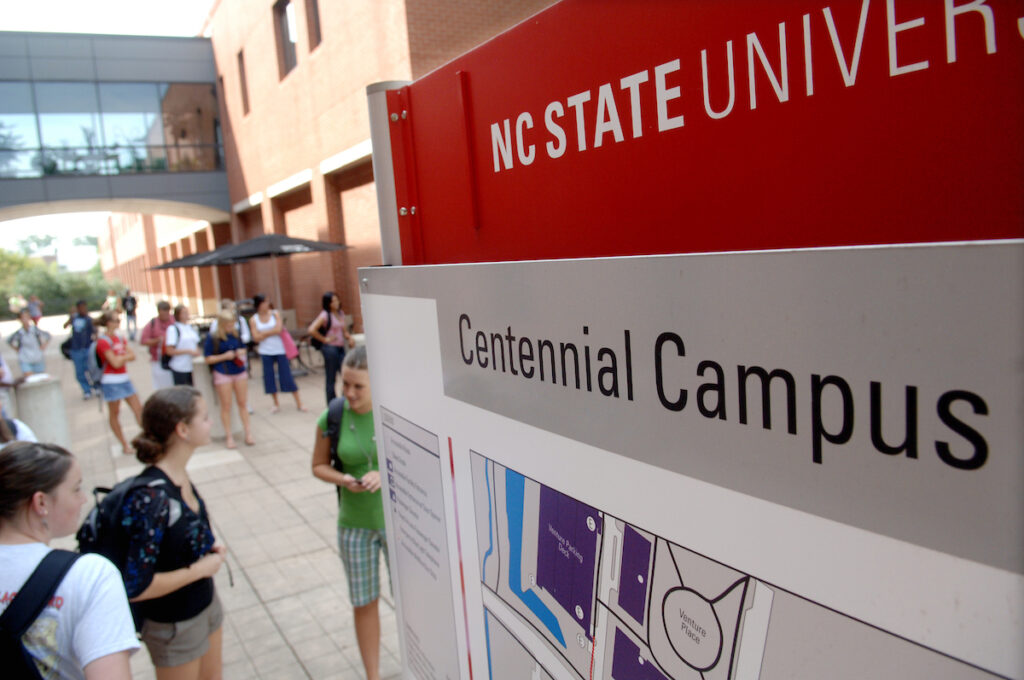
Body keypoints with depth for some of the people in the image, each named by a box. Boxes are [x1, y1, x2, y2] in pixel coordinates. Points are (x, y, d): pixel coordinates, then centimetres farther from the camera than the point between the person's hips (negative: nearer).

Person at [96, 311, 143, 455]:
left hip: (124, 379, 7)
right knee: (114, 413, 6)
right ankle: (124, 445, 13)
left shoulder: (119, 337, 9)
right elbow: (115, 363, -19)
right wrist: (125, 356, -2)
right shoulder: (103, 342, -14)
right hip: (111, 381, -7)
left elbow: (132, 355, 3)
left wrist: (121, 358, -13)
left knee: (138, 408, 6)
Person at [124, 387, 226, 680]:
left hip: (205, 601, 7)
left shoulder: (179, 475, -7)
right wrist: (201, 568, -21)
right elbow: (135, 587, -29)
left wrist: (209, 547, -4)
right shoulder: (150, 497, -32)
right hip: (174, 623, -7)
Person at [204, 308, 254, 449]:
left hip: (239, 371, 4)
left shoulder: (236, 334, 3)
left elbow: (243, 348, 18)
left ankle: (248, 433, 17)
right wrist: (224, 356, -20)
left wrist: (241, 353, -5)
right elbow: (208, 359, -9)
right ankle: (229, 437, 12)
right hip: (222, 373, -4)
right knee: (226, 406, 3)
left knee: (243, 403, 9)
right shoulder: (213, 337, -10)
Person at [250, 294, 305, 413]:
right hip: (265, 352, 2)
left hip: (279, 349, -2)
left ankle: (298, 402, 6)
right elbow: (256, 337, -7)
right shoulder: (254, 320, 1)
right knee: (269, 376, 6)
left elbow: (279, 329, -14)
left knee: (287, 375, -1)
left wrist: (264, 333, -9)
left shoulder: (275, 314, -2)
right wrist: (271, 332, -11)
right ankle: (276, 403, 20)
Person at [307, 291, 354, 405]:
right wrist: (324, 339, -11)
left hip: (341, 348, 7)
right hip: (330, 348, -7)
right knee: (330, 379, 2)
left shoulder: (341, 314, 12)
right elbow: (311, 330, -19)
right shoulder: (325, 315, -9)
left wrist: (349, 337, 4)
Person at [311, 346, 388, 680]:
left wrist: (386, 475, -25)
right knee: (364, 603, 15)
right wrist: (343, 479, -18)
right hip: (354, 524, 2)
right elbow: (319, 466, 3)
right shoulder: (331, 420, -11)